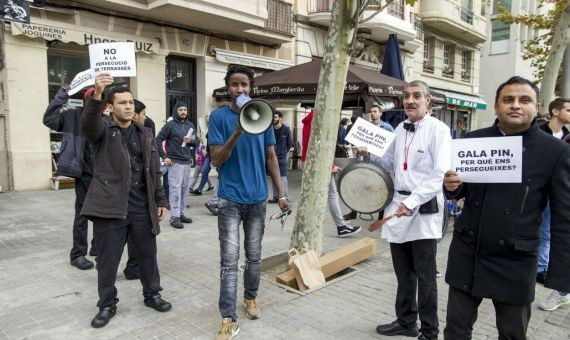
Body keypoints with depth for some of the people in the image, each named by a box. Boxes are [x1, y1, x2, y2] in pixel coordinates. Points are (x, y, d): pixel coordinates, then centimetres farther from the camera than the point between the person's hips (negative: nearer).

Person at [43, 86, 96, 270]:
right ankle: (77, 254, 13)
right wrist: (62, 95, -16)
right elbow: (48, 119, -13)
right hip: (85, 173, -4)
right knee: (82, 212, 2)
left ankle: (98, 246, 31)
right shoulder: (74, 116, -4)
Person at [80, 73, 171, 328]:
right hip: (110, 207, -3)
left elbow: (154, 171, 12)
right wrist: (97, 94, -42)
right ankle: (107, 305, 26)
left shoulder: (145, 134, 11)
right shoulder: (102, 130, 0)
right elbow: (87, 123, -26)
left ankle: (152, 295, 33)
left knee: (148, 255, 14)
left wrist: (160, 200, 9)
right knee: (107, 260, 7)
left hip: (142, 208, 3)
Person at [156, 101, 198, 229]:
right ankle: (175, 217, -3)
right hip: (175, 162, -6)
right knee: (175, 188, -7)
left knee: (185, 188, 10)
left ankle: (181, 213, 20)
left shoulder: (190, 125, 12)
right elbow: (158, 140, -7)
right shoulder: (170, 124, -4)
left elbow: (197, 141, 15)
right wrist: (164, 157, -11)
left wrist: (191, 140, -8)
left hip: (187, 161, 6)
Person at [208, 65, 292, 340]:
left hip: (257, 198, 3)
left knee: (254, 256, 15)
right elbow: (216, 160, -10)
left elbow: (271, 157, 7)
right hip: (230, 199, -3)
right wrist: (237, 134, -25)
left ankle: (251, 297, 38)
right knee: (229, 260, -2)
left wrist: (281, 194, 5)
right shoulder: (219, 116, -5)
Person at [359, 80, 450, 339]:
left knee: (424, 276, 4)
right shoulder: (400, 129, 10)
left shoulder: (438, 130, -10)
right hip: (398, 204, 6)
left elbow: (440, 175, -18)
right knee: (403, 273, 18)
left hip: (424, 209, -6)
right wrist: (370, 154, 2)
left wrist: (412, 202, -24)